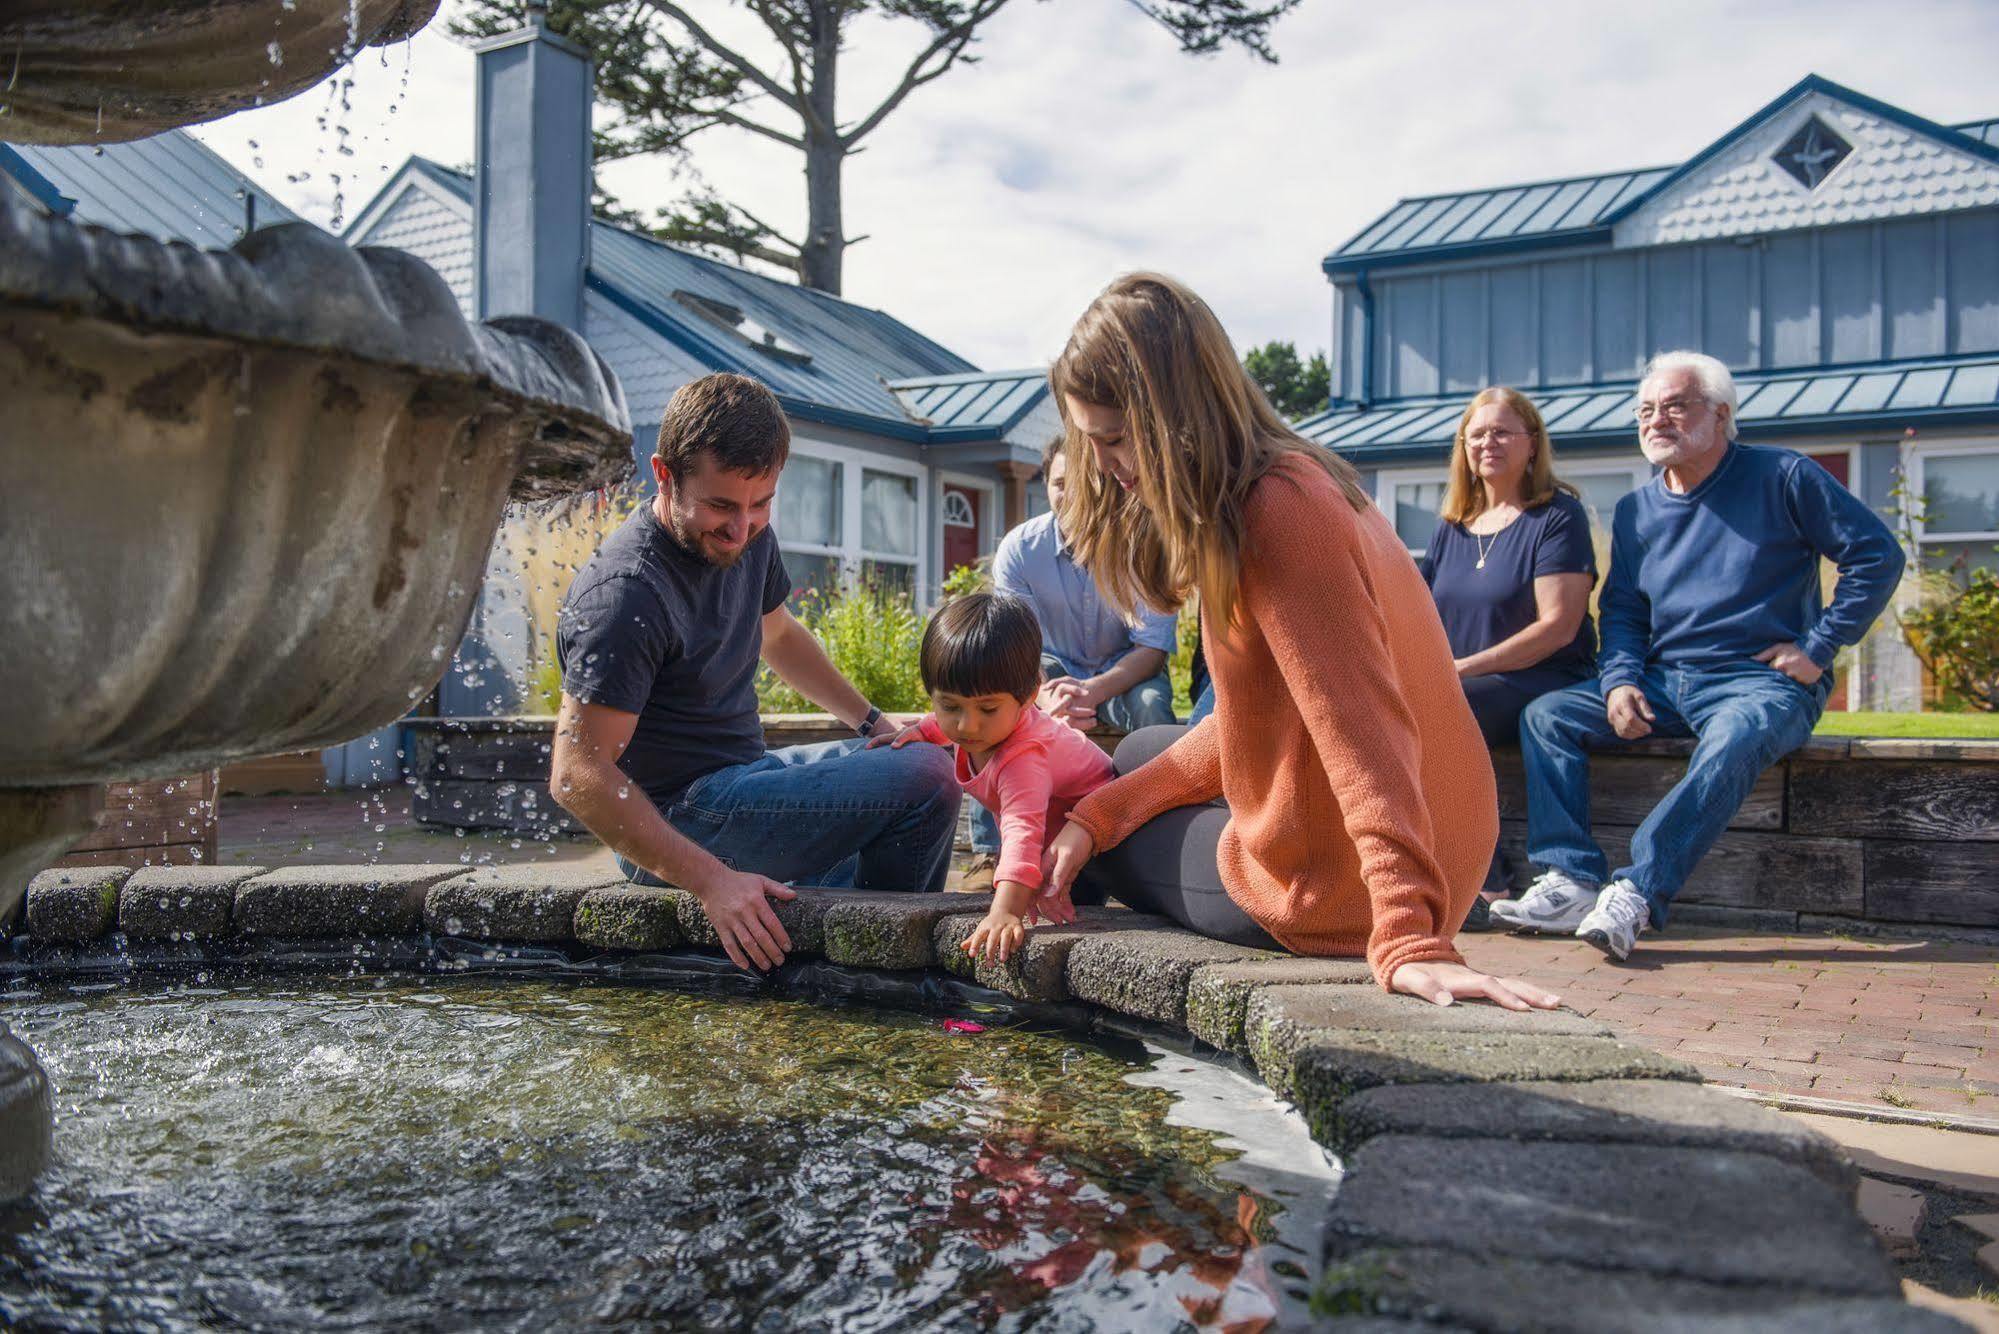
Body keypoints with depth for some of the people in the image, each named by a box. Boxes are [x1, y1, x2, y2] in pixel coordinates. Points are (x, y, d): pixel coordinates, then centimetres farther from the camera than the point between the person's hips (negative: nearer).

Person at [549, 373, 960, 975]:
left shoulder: (748, 536, 2)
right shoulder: (627, 592, -26)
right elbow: (577, 775, -27)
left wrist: (874, 722, 19)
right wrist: (711, 881, -33)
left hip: (744, 771, 10)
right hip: (679, 821, -10)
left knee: (916, 758, 24)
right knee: (925, 780, -20)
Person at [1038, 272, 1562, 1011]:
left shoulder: (1279, 509, -24)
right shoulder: (1295, 482, 7)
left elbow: (1361, 731, -31)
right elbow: (1249, 721, 8)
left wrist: (1408, 939, -36)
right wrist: (1098, 811, 3)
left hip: (1331, 890, -9)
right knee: (1139, 753, 29)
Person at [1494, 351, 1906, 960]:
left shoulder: (1782, 477, -1)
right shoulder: (1635, 509, 14)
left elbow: (1879, 555, -1)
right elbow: (1621, 609, 17)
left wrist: (1819, 647, -7)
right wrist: (1619, 680, -3)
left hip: (1761, 681, -5)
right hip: (1664, 681, 6)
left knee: (1733, 741, -39)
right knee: (1545, 715, -12)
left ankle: (1635, 892, -41)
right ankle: (1572, 882, -21)